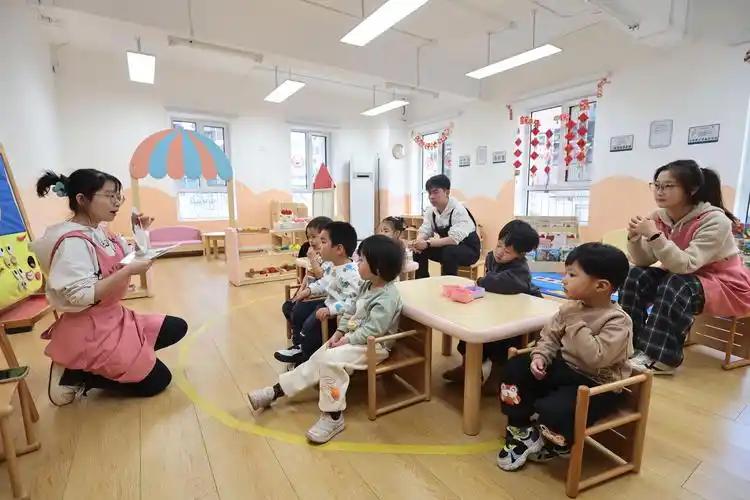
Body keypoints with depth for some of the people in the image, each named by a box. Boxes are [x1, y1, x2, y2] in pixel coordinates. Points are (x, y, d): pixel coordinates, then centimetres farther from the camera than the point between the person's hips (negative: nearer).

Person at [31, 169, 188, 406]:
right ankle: (72, 377, 5)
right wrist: (129, 271, -28)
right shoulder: (73, 242, -23)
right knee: (156, 380, -2)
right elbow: (81, 297, -29)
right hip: (89, 331, -9)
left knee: (177, 327, 12)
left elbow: (130, 258, 18)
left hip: (113, 318, 9)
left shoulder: (99, 232, 4)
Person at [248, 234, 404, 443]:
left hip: (374, 345, -9)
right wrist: (339, 332, 1)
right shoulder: (366, 285, 4)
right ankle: (275, 392, 18)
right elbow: (351, 311, 10)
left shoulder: (387, 298, -26)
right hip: (353, 337, 9)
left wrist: (346, 340, -20)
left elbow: (372, 330, -28)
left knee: (331, 360, -27)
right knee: (317, 359, 6)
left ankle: (333, 417, -11)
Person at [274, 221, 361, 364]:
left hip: (339, 312, -11)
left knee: (310, 325, -15)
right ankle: (300, 346, 35)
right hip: (328, 303, 11)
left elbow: (352, 302, -34)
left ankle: (306, 359, 13)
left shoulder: (350, 274, -30)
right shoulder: (330, 265, 2)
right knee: (298, 310, 17)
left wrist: (330, 310, -39)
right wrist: (310, 289, 5)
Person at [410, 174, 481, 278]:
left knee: (449, 251, -36)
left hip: (468, 249, -6)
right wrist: (418, 242, -32)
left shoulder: (458, 210, -26)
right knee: (419, 249, -12)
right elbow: (424, 231, -8)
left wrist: (428, 243, -41)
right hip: (446, 247, 6)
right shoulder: (430, 211, -5)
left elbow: (454, 239, -35)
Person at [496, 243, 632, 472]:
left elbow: (595, 358, -33)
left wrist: (576, 322, -30)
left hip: (596, 384, -7)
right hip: (563, 367, 7)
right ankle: (520, 432, 4)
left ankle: (556, 445, 10)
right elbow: (550, 336, 6)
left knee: (552, 409, -30)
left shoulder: (618, 322, -21)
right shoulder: (570, 307, 0)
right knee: (515, 367, -5)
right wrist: (540, 356, -13)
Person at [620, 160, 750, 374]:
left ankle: (659, 359, -25)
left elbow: (686, 265, -34)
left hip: (727, 287, -5)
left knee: (676, 286, -34)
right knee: (637, 276, -18)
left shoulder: (714, 220, -24)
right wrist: (635, 237, -29)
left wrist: (654, 235, -41)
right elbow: (642, 262, -11)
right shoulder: (659, 217, -8)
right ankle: (630, 344, -12)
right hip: (685, 278, 6)